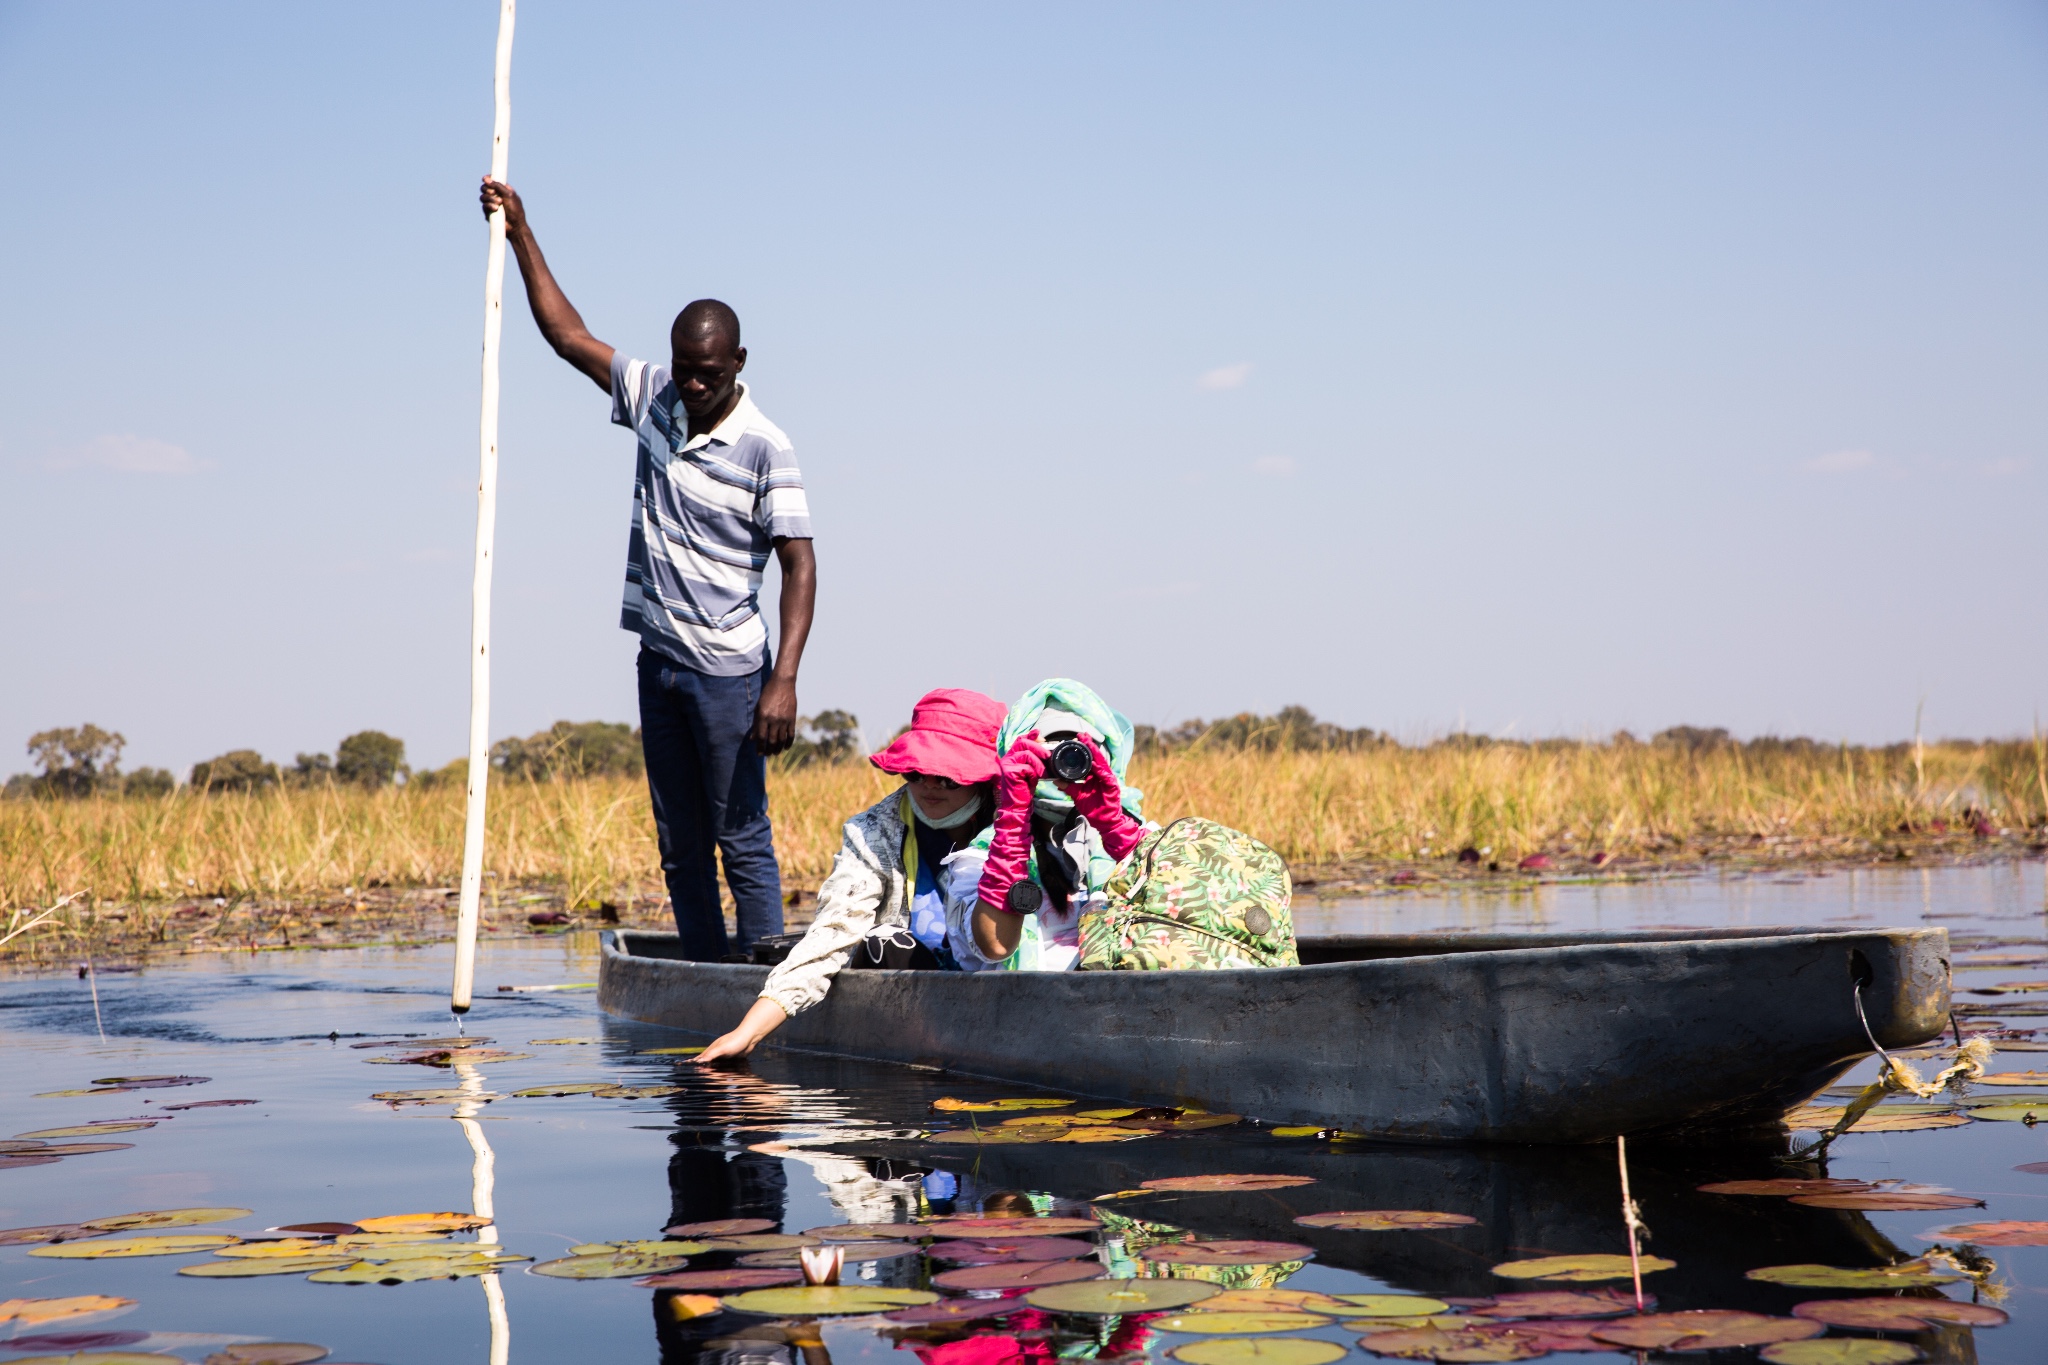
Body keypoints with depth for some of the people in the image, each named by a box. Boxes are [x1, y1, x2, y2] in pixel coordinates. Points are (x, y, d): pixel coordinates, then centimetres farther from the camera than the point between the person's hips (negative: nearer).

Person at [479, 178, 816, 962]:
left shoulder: (764, 448, -12)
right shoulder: (651, 400, 5)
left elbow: (799, 566, -15)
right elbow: (569, 336, 16)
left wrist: (785, 679, -24)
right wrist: (521, 235, 13)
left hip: (727, 669, -7)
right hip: (658, 661, 7)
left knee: (741, 837, -6)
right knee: (678, 845, 8)